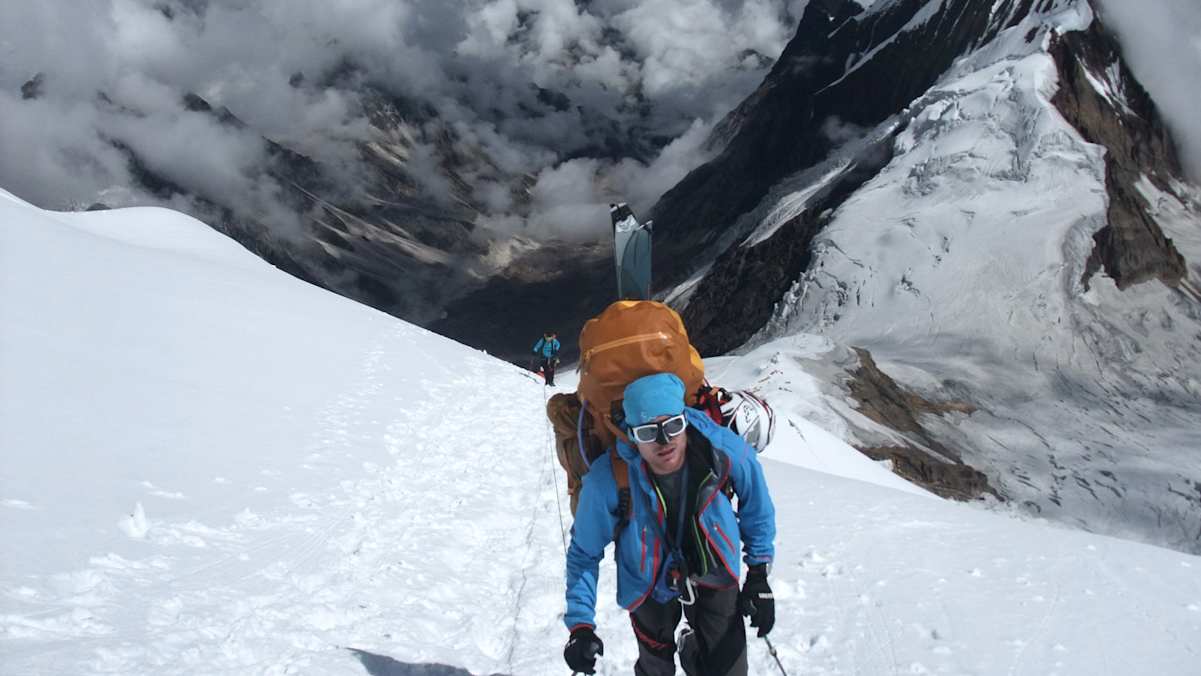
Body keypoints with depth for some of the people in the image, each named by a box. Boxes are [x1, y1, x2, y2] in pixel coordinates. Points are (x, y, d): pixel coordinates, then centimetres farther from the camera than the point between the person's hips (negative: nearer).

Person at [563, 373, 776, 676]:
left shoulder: (724, 451, -30)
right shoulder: (608, 480, -33)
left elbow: (756, 509, -7)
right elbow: (584, 553, -15)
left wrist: (759, 575, -1)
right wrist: (580, 624, -20)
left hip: (715, 574, 1)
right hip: (650, 585, 0)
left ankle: (693, 649, 37)